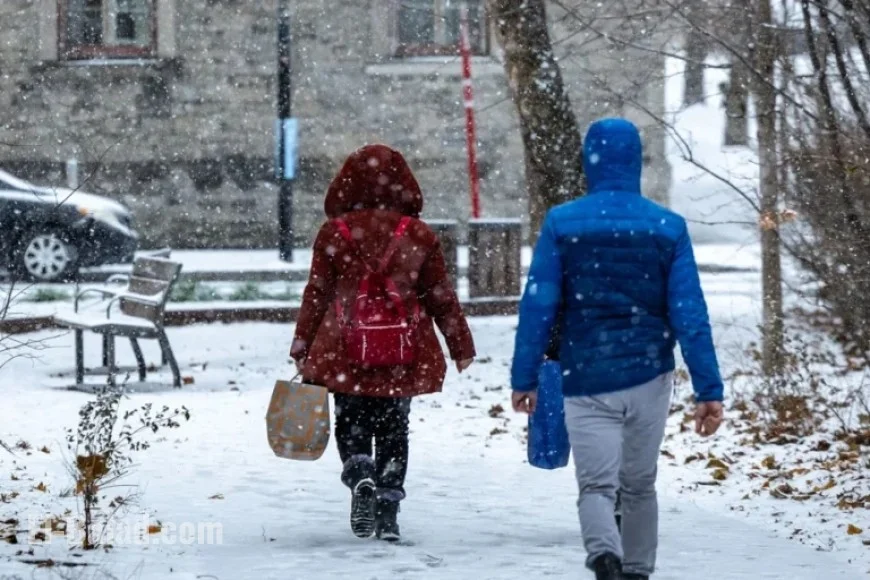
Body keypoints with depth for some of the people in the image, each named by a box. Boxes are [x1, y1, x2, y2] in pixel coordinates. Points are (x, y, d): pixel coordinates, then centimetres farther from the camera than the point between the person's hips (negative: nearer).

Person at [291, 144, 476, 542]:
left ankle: (361, 478, -16)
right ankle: (387, 510, 7)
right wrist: (461, 346, 14)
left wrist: (302, 349, 7)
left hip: (346, 354, -1)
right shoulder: (419, 236, -1)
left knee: (351, 424, 12)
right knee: (393, 431, 12)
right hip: (405, 356, 1)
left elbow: (316, 296, -1)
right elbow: (441, 297, 4)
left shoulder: (335, 233, -3)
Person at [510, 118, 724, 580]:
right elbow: (690, 315, -5)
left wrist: (523, 378, 1)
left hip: (586, 382, -2)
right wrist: (709, 390, -4)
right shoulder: (668, 227, -1)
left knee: (597, 486, -2)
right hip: (649, 376, 2)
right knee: (639, 486, 18)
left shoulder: (562, 223, -5)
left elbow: (537, 307, -6)